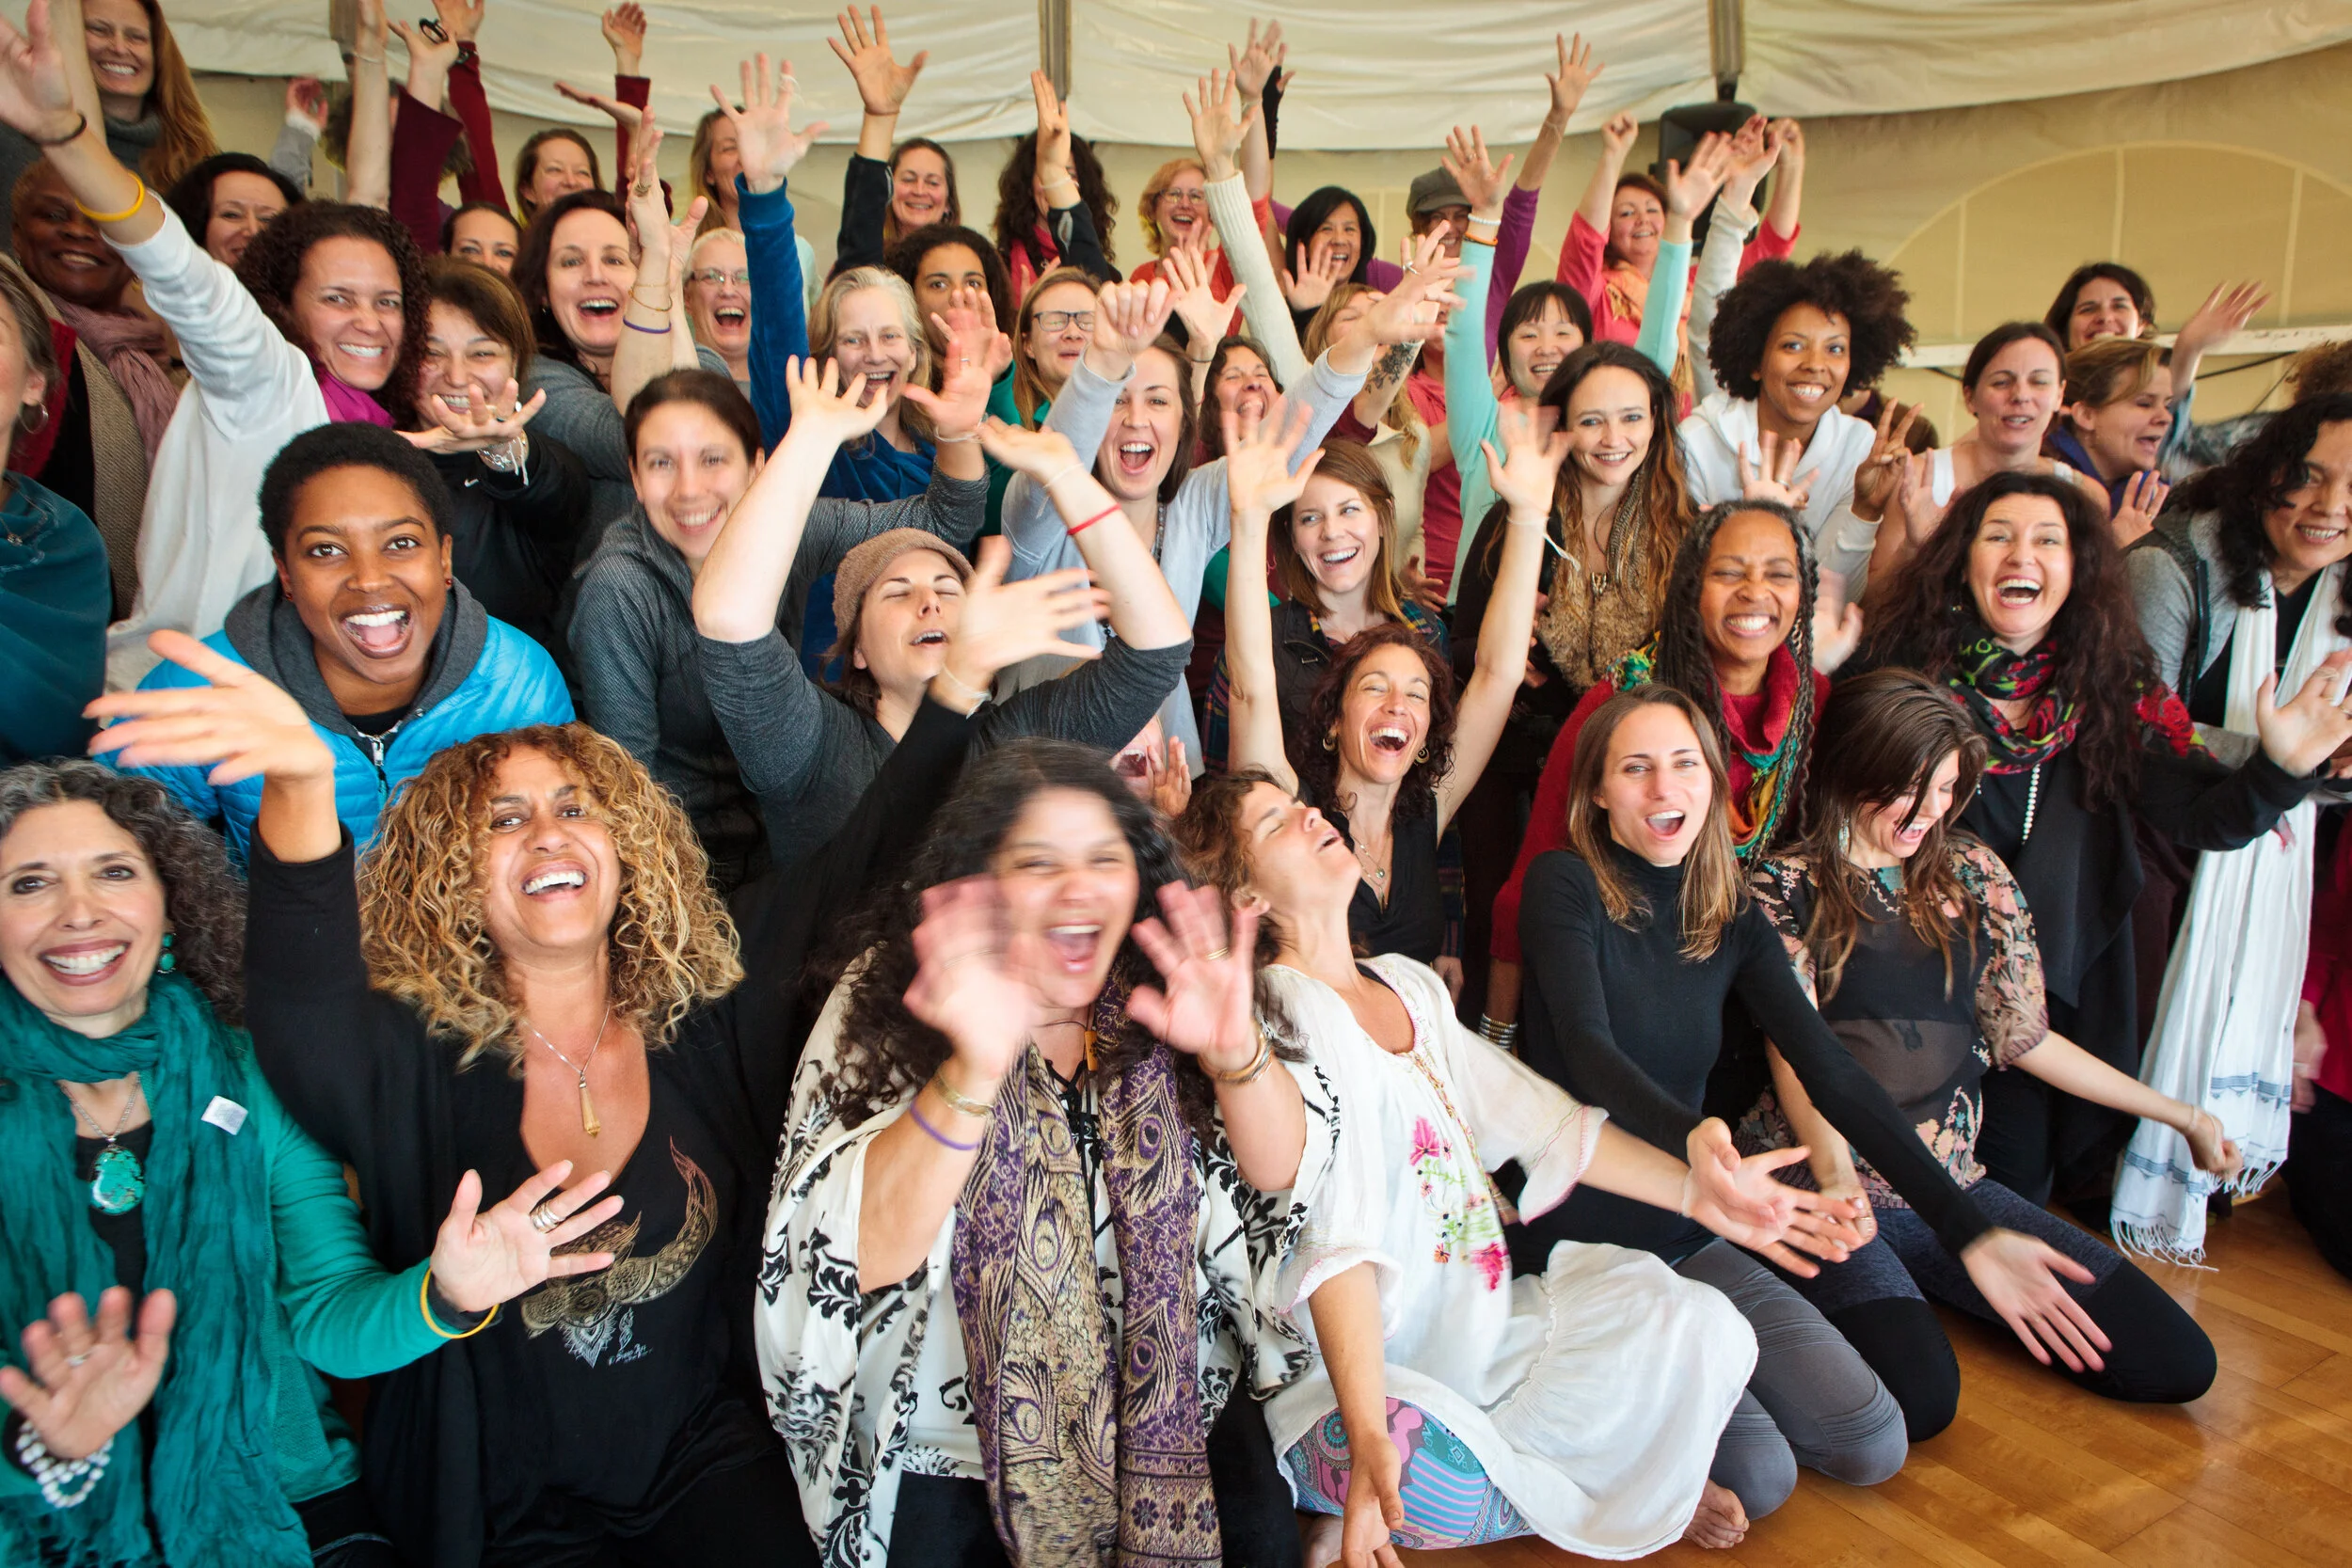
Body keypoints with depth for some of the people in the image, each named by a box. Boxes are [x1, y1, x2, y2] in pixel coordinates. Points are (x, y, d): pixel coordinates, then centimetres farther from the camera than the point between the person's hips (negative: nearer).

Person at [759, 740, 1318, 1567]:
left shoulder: (1155, 991, -4)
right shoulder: (884, 1007, -12)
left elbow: (1281, 1174, -6)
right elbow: (858, 1258, -21)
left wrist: (1236, 1053, -27)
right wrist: (973, 1072, -36)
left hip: (1177, 1405, 2)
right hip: (958, 1443, -1)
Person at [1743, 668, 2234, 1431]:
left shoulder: (1974, 875, 10)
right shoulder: (1784, 888, -6)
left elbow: (2024, 1035, 15)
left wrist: (2184, 1116, 19)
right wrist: (1836, 1176, -31)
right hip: (1821, 1189, -5)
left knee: (2177, 1362, -5)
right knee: (1919, 1394, -28)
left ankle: (1924, 1286, 13)